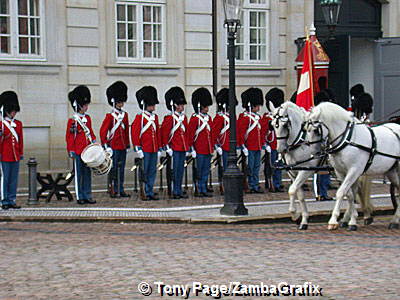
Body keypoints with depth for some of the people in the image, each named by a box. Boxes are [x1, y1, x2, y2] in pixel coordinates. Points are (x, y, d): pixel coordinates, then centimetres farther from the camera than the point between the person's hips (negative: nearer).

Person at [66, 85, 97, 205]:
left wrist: (94, 140, 5)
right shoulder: (73, 120, -8)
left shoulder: (87, 118, 11)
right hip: (77, 151, -6)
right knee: (79, 174, 1)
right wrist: (71, 150, -13)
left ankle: (87, 196, 14)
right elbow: (69, 137, -8)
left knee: (87, 173, 8)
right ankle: (80, 197, 6)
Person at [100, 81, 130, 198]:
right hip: (114, 146, -6)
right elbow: (103, 131, -8)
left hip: (123, 146, 6)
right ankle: (114, 190, 2)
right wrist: (105, 145, -12)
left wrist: (127, 144, 15)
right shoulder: (110, 116, -7)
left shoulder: (125, 115, 11)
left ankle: (120, 190, 14)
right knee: (114, 169, -2)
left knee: (121, 169, 9)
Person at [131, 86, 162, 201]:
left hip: (154, 150, 6)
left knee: (152, 172, 8)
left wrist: (159, 148, 14)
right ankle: (143, 193, 3)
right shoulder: (139, 117, -6)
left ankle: (150, 192, 13)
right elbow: (134, 133, -10)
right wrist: (138, 148, -15)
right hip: (144, 150, -6)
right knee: (144, 172, -2)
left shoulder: (155, 117, 13)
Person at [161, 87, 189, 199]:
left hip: (183, 148, 7)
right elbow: (164, 133, -9)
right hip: (174, 149, -7)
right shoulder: (169, 118, -8)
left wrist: (187, 146, 16)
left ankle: (179, 191, 14)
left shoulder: (184, 117, 13)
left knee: (181, 170, 9)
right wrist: (167, 147, -13)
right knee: (175, 170, -4)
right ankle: (175, 192, 0)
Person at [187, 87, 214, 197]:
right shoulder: (195, 119, -9)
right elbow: (190, 135, -10)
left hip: (208, 150, 7)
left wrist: (212, 147, 15)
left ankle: (204, 190, 15)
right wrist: (192, 149, -13)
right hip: (199, 150, -7)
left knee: (206, 171, 10)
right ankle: (198, 190, 4)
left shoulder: (208, 118, 13)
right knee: (199, 171, -1)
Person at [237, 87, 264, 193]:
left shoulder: (258, 117, 15)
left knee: (256, 167, 10)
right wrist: (243, 146, -17)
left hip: (258, 147, 8)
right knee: (250, 167, -3)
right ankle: (250, 186, 2)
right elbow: (240, 132, -14)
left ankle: (255, 186, 14)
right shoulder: (244, 117, -10)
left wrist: (263, 144, 17)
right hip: (249, 148, -8)